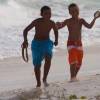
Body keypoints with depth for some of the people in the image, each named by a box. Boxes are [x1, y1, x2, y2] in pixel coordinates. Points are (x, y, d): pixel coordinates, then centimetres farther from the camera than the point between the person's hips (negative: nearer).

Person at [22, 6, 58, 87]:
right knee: (37, 65, 2)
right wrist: (25, 40, -25)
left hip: (47, 42, 1)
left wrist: (56, 40, 3)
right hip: (36, 44, -1)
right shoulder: (37, 22, -19)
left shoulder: (52, 23, -10)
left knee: (48, 58, -26)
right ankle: (38, 83, 25)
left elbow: (56, 31, 13)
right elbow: (26, 30, -12)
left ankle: (45, 79, -7)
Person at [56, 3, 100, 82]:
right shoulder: (68, 21, -4)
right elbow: (58, 27, -2)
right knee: (73, 61, -21)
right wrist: (58, 24, -24)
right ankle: (72, 77, -15)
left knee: (79, 63, 9)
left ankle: (74, 76, 29)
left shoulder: (81, 20, 1)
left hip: (79, 44, 4)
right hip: (71, 43, -3)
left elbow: (89, 26, -11)